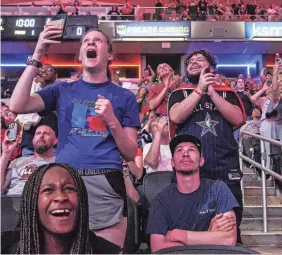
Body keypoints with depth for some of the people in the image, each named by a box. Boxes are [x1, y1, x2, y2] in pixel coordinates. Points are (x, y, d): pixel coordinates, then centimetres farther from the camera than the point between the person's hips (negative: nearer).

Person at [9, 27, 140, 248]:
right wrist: (37, 55, -6)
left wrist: (112, 120, -9)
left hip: (105, 184, 0)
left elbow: (130, 155, 7)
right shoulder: (63, 90, 13)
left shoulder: (124, 96, 11)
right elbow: (18, 106, -4)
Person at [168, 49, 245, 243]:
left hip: (226, 167, 1)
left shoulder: (226, 93, 15)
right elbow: (176, 117, -8)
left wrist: (212, 93, -7)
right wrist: (200, 89, -9)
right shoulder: (179, 93, 12)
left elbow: (238, 118, -3)